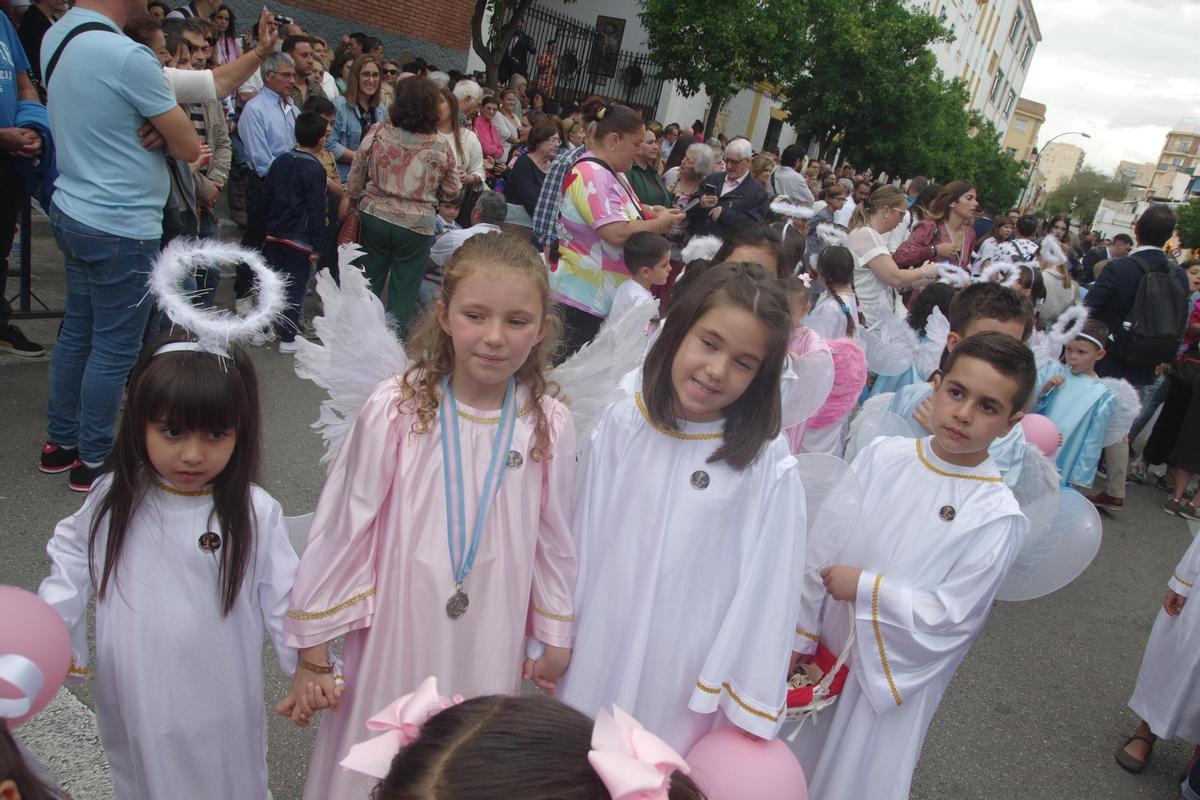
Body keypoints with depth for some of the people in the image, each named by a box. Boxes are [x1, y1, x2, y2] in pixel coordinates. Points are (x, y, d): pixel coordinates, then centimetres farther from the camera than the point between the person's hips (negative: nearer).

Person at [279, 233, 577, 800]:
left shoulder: (552, 427, -10)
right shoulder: (395, 410, -16)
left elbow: (554, 540, 3)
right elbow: (341, 528, -7)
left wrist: (556, 641, 11)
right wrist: (311, 651, -1)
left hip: (488, 645, 2)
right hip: (392, 638, -1)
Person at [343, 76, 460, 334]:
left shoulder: (378, 132, -7)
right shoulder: (440, 149, -10)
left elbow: (357, 172, 1)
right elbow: (453, 190, 1)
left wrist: (351, 197, 17)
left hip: (374, 216, 2)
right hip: (416, 226, -2)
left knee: (369, 282, 18)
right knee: (403, 290, 11)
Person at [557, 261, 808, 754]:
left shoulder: (768, 465, -18)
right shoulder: (622, 424, -8)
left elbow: (766, 588, -11)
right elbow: (582, 541, 0)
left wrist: (747, 711, -5)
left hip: (686, 672, -3)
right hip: (595, 647, 3)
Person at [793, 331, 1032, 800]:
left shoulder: (998, 516, -17)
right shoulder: (882, 456, -8)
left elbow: (950, 616, -16)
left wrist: (865, 589, -20)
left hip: (891, 676, -4)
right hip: (826, 649, 4)